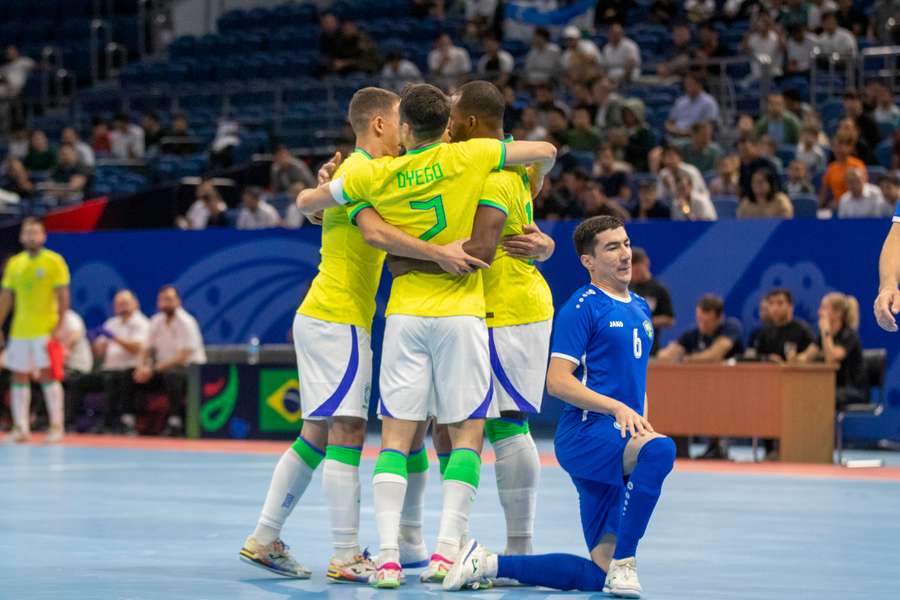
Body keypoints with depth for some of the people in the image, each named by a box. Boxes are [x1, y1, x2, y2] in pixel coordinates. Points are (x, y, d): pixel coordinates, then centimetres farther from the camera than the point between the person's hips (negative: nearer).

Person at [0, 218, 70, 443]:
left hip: (46, 329, -5)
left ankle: (56, 426, -1)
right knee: (19, 377, 5)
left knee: (48, 374, -7)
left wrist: (59, 325, -14)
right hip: (19, 330, 5)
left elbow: (63, 296, -6)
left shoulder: (54, 261, -3)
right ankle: (21, 427, 10)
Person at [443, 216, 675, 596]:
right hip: (584, 434, -8)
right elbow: (557, 381, -13)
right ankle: (623, 565, -32)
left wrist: (641, 425, 13)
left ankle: (488, 564, 11)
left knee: (598, 572, 0)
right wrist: (617, 407, -21)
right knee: (660, 449, -40)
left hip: (620, 443, 8)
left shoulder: (640, 309, 19)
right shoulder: (582, 307, -6)